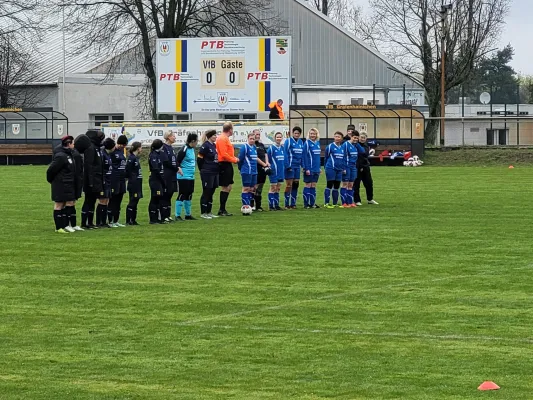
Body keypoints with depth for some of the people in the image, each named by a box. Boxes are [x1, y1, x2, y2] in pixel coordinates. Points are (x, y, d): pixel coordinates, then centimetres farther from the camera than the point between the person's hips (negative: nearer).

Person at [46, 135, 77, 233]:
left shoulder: (68, 154, 11)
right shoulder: (60, 156, -19)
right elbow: (51, 169, -17)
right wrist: (51, 180, -3)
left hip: (67, 184, 9)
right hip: (60, 184, -9)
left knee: (64, 204, 13)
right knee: (59, 204, -2)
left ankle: (65, 225, 18)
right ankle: (59, 227, 1)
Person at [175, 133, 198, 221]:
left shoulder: (192, 149, 12)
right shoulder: (184, 150, -14)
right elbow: (177, 162, -17)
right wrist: (179, 168, -32)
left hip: (191, 177, 9)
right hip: (183, 177, -9)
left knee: (189, 196, 14)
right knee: (182, 195, -7)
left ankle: (188, 215, 23)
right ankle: (178, 215, -3)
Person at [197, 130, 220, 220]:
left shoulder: (214, 145, 12)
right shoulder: (205, 146, -13)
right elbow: (200, 159, -13)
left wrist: (217, 169, 14)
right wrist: (202, 170, -6)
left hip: (215, 173, 8)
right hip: (207, 174, -8)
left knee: (211, 193, 12)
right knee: (206, 193, -2)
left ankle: (209, 212, 19)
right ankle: (203, 213, 4)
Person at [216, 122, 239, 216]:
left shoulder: (225, 138, 17)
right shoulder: (222, 139, -15)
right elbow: (224, 154, -21)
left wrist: (234, 158, 6)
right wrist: (234, 160, -12)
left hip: (227, 165, 11)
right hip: (224, 165, -11)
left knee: (228, 187, 13)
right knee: (225, 187, -7)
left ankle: (222, 209, 17)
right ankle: (222, 210, -3)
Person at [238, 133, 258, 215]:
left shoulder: (254, 148, 14)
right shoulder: (244, 147, -10)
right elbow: (240, 159, -9)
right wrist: (241, 169, 0)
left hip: (254, 172, 8)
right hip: (247, 172, -8)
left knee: (251, 189, 8)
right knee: (246, 189, -6)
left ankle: (249, 205, 13)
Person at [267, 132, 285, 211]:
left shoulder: (282, 148, 9)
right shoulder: (271, 148, -9)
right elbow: (268, 160, -7)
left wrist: (283, 170, 14)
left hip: (281, 171, 6)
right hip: (274, 171, -6)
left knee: (278, 189, 9)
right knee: (273, 188, -4)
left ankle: (276, 205, 14)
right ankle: (271, 206, -1)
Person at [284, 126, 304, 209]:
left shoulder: (301, 142, 11)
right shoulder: (288, 141, -8)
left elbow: (302, 155, 16)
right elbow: (285, 154, -12)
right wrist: (288, 166, -18)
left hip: (297, 166, 6)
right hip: (290, 166, -6)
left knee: (295, 185, 8)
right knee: (289, 185, -4)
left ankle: (293, 203, 15)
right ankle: (287, 204, 0)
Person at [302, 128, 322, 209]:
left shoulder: (317, 143, 11)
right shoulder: (307, 143, -9)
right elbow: (304, 156, -13)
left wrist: (319, 167, 13)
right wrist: (306, 168, -18)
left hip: (316, 169, 6)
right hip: (309, 168, -6)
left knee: (313, 186, 9)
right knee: (308, 185, -2)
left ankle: (312, 203, 13)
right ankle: (306, 204, 3)